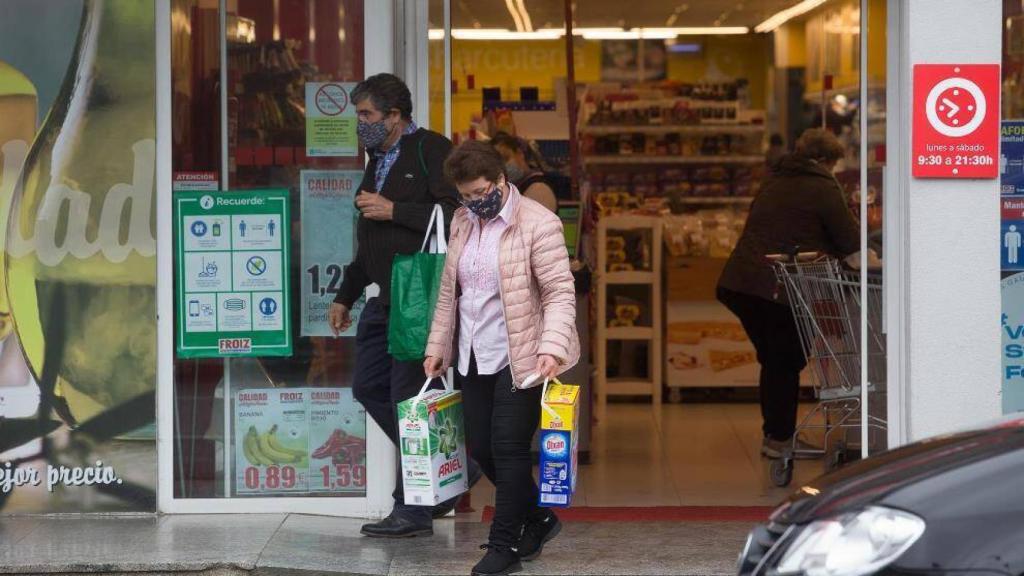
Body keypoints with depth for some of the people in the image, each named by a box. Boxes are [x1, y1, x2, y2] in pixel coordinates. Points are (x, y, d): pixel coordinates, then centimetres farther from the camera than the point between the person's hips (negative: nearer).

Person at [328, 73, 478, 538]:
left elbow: (455, 215, -21)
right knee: (369, 387, 10)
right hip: (383, 298, 10)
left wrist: (393, 211, -18)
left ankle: (413, 511, 1)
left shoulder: (431, 150, -8)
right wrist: (345, 296, 28)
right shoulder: (377, 160, 20)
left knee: (408, 397, -7)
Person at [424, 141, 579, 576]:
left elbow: (560, 292, -14)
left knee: (508, 448, -6)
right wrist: (437, 345, 16)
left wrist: (552, 347, -26)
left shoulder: (538, 224, -11)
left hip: (519, 358, -7)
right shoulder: (462, 222, 10)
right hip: (472, 357, 7)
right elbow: (449, 291, 18)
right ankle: (538, 519, 29)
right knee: (481, 448, 9)